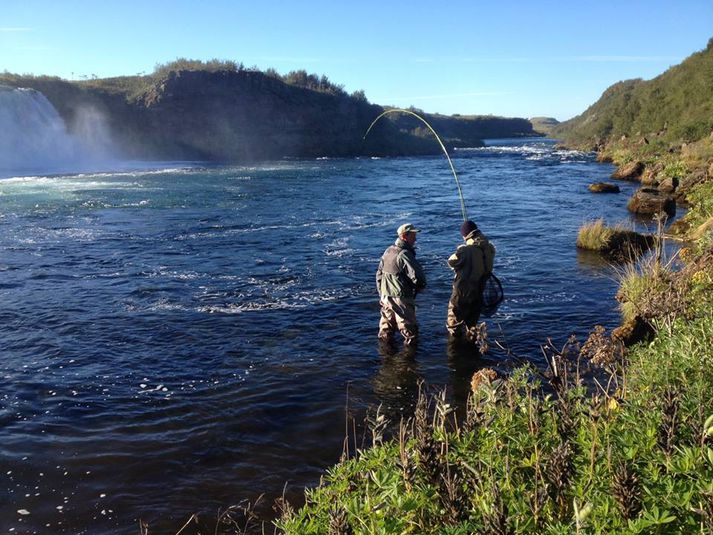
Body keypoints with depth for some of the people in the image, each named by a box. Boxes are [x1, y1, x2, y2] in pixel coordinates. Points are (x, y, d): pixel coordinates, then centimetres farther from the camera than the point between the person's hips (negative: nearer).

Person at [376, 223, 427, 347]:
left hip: (385, 297, 9)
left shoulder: (388, 251, 9)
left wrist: (382, 294, 22)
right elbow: (417, 276, -23)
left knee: (387, 326, 23)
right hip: (401, 298, -9)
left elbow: (379, 274, 16)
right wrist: (421, 286, -1)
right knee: (409, 328, 3)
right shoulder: (404, 254, -19)